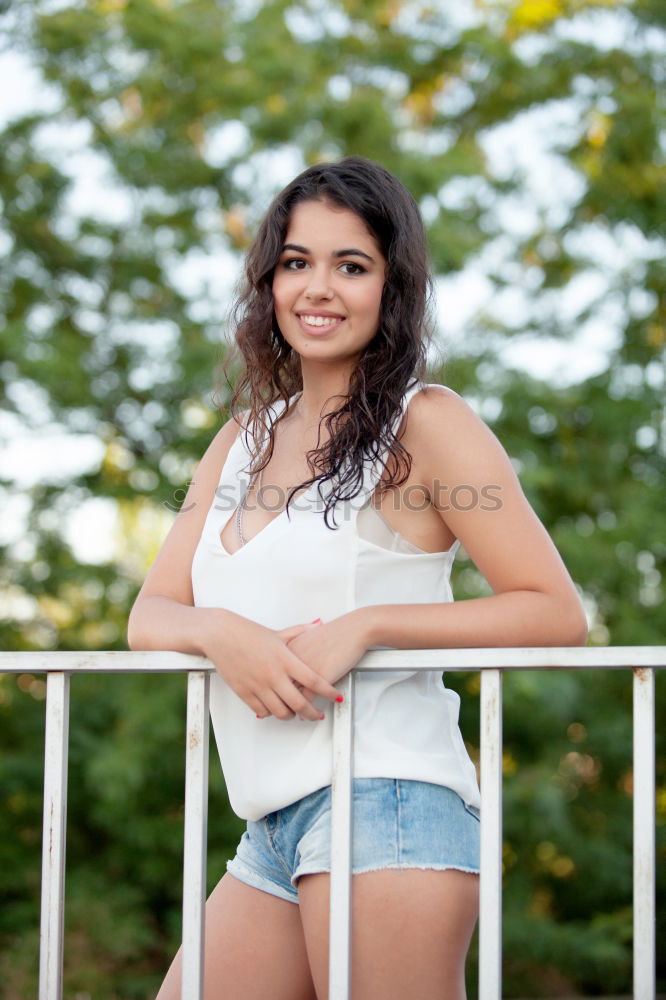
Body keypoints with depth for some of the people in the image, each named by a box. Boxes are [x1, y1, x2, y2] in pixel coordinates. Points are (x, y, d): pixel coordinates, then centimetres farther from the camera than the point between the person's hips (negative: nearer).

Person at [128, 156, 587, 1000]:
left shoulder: (425, 424, -3)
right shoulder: (246, 439, 17)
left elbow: (555, 613, -8)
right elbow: (151, 615, 13)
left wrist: (365, 626, -16)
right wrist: (219, 631, -11)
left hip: (382, 807, -7)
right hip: (270, 835, 7)